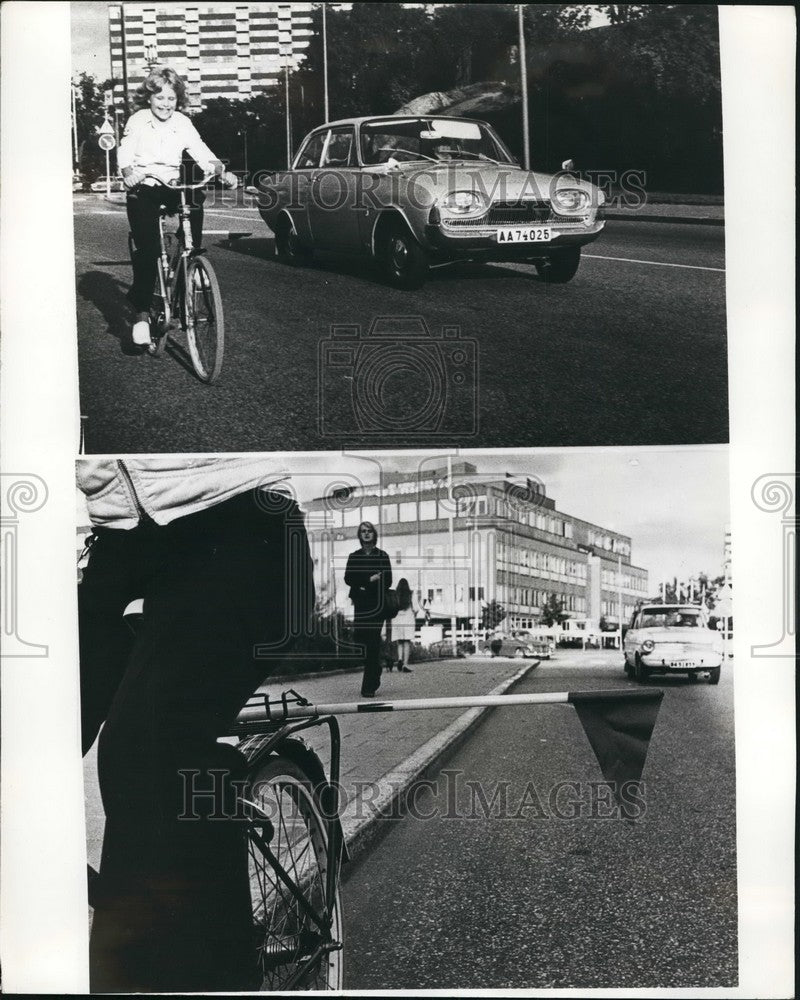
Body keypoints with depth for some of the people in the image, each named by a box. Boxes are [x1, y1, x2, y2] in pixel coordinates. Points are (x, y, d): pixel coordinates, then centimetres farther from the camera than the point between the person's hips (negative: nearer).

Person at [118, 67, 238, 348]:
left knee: (197, 198, -31)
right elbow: (125, 152, -11)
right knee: (147, 249, -17)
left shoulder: (182, 123, 4)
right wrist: (128, 172, -33)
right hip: (143, 189, -3)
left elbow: (201, 152, -4)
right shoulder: (138, 121, -2)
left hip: (173, 188, 3)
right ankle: (142, 313, -15)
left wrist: (222, 171, -22)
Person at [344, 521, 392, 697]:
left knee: (372, 643, -9)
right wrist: (369, 580, -12)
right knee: (361, 640, -1)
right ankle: (375, 678, 20)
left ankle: (368, 687, -10)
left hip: (376, 604, -3)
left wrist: (363, 584, -13)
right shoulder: (354, 557, 13)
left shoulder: (382, 556, 6)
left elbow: (387, 581, 0)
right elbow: (348, 578, 2)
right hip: (360, 604, 3)